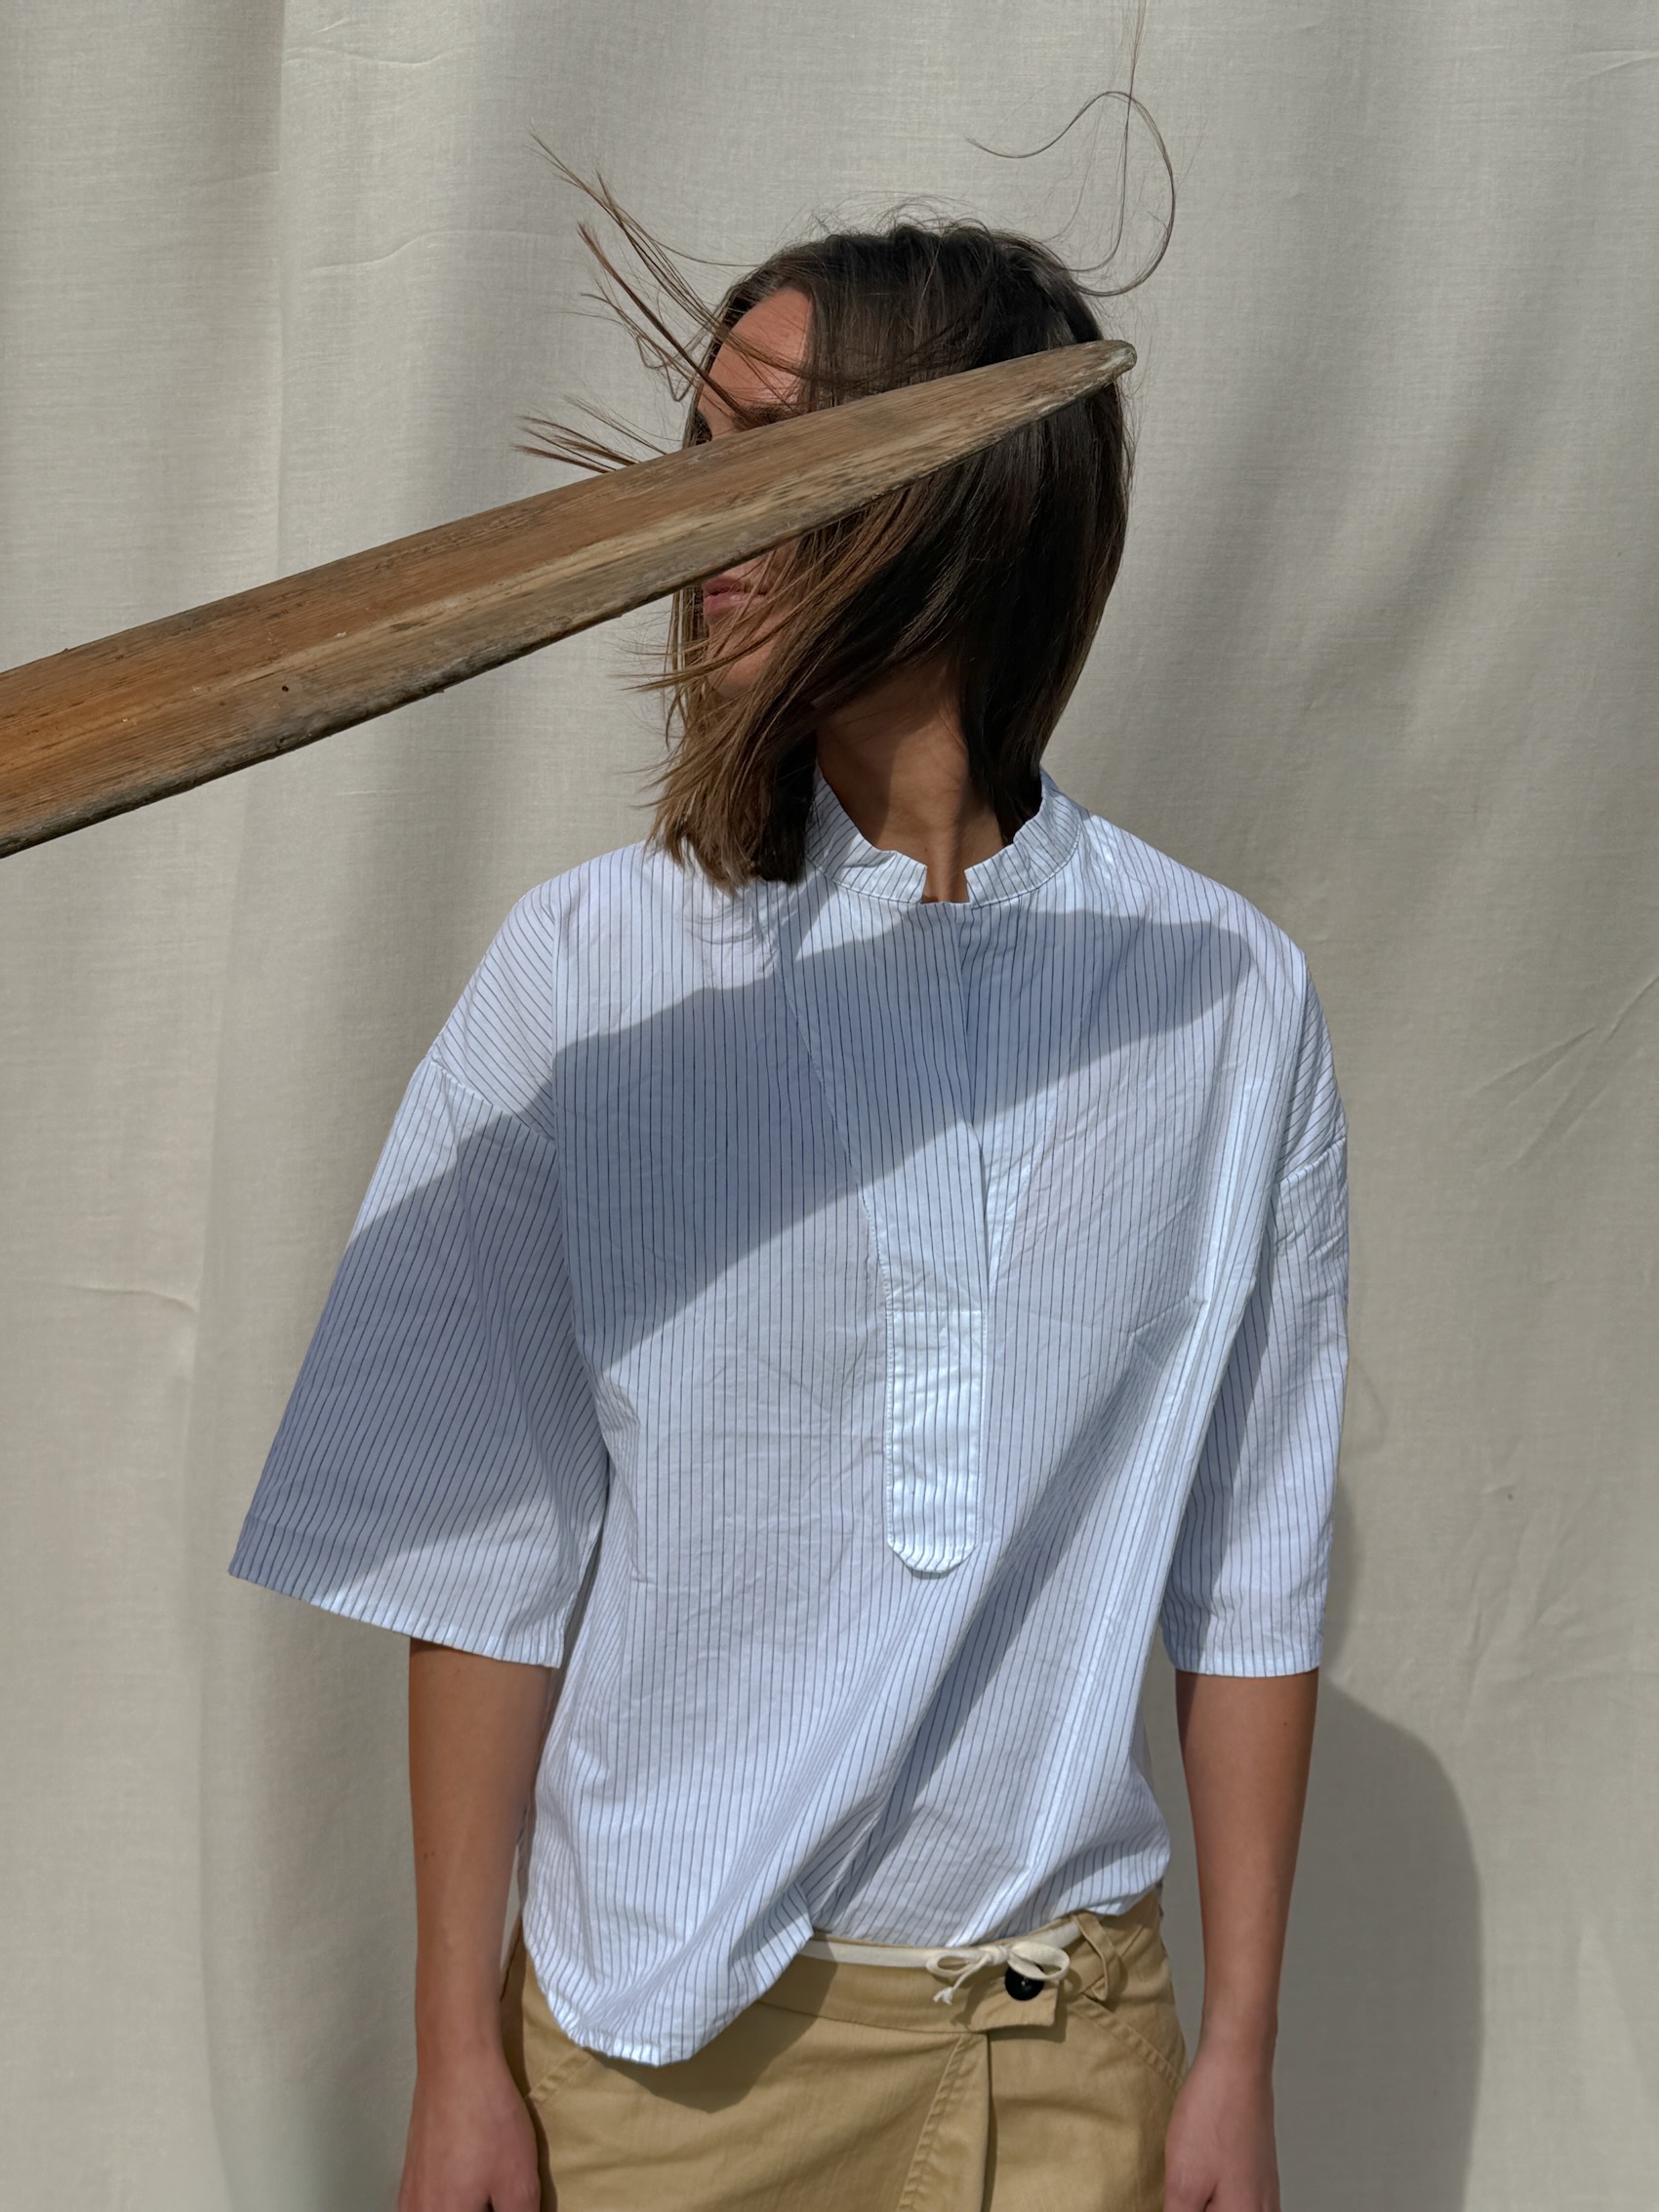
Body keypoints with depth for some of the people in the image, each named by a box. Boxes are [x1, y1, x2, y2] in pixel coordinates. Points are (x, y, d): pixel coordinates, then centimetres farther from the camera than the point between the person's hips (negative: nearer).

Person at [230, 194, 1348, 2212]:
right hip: (656, 2028, 0)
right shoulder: (590, 971, -7)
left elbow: (1249, 1574, 0)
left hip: (1067, 2029, 1)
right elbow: (483, 1563, -5)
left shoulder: (1228, 998, -5)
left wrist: (1239, 2050, 2)